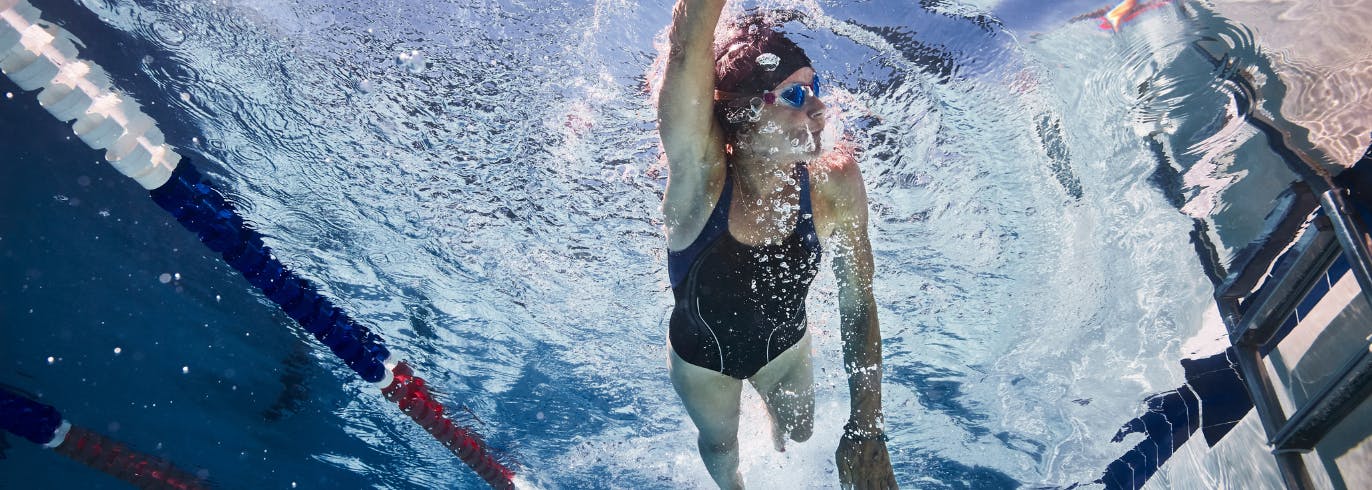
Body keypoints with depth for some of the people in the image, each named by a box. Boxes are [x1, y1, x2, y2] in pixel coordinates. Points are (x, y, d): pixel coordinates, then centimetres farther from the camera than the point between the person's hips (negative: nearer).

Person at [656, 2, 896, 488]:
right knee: (720, 445, 28)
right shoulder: (700, 176, -37)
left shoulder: (834, 184, -30)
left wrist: (866, 429, -26)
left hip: (785, 345, 2)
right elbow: (687, 46, -54)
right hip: (701, 357, -2)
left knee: (798, 434, 32)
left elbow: (858, 305, -22)